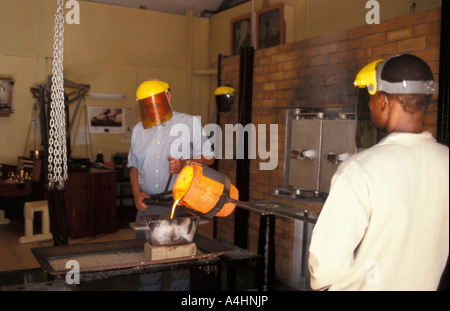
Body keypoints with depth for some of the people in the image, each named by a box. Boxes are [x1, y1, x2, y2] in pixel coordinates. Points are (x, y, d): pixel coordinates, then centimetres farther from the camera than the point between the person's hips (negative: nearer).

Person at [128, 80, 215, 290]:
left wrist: (183, 164, -16)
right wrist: (136, 193, 4)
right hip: (148, 205, 4)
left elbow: (209, 158, 2)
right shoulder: (139, 129, 14)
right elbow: (134, 165, 19)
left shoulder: (190, 124, 2)